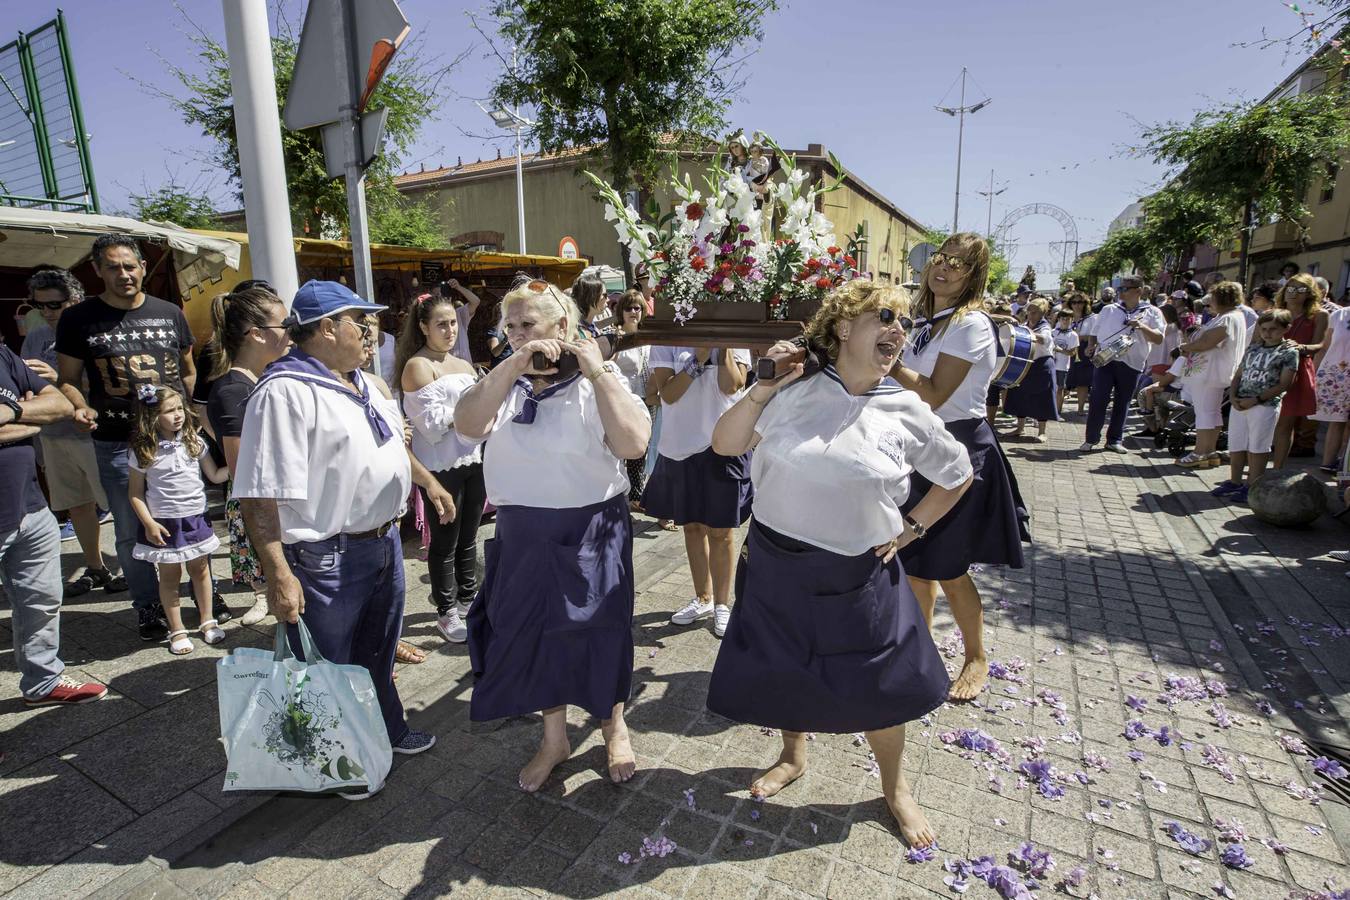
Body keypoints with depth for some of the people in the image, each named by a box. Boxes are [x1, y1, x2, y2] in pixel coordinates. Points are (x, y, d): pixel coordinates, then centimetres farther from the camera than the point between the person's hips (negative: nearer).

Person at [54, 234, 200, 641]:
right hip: (117, 443, -1)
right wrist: (82, 408, -14)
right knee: (131, 531, 7)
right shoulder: (78, 319, 2)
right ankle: (147, 604, 24)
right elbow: (67, 380, 7)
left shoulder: (170, 314, 6)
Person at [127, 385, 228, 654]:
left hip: (196, 517, 3)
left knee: (200, 570, 14)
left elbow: (215, 475, 6)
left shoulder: (194, 442, 0)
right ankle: (177, 631, 20)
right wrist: (148, 523, -11)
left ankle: (207, 621, 28)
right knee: (169, 576, 8)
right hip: (164, 523, -3)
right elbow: (136, 492, -4)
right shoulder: (144, 451, -9)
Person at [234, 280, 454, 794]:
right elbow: (259, 494, -25)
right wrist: (278, 575, -27)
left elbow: (391, 443, 25)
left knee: (378, 651, 26)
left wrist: (429, 483, 24)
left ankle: (386, 731, 46)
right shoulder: (285, 391, -21)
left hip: (383, 541, 9)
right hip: (326, 560, -9)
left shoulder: (360, 383, 9)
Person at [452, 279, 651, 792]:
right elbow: (468, 425, -15)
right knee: (532, 634, 14)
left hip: (593, 531, -3)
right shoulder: (504, 383, 4)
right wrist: (516, 364, -21)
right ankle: (554, 739, 39)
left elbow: (633, 444, -22)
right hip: (522, 536, 3)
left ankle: (613, 726, 41)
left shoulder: (600, 380, -6)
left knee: (599, 630, 13)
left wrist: (597, 372, -19)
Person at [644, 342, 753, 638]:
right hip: (678, 447, 2)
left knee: (719, 532, 5)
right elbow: (667, 394, -11)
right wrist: (698, 358, -17)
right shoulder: (666, 340, 1)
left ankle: (722, 604, 23)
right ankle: (703, 599, 32)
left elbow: (731, 386, -15)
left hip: (722, 445, -2)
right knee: (692, 526, 14)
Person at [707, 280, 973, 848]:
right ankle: (793, 756, 50)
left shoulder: (907, 412, -5)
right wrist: (764, 389, -17)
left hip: (857, 577, 0)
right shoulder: (795, 388, -8)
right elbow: (725, 444, -6)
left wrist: (910, 529, 4)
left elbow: (958, 476, 10)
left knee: (879, 688, 13)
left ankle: (895, 788, 43)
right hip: (775, 564, 1)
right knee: (783, 671, 18)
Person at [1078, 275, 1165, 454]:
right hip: (1105, 360, 0)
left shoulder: (1151, 312, 7)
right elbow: (1094, 334, 17)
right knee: (1097, 400, -7)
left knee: (1122, 403, 7)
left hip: (1132, 364, 0)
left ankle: (1115, 440, 16)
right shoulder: (1108, 310, 11)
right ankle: (1091, 439, 0)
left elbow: (1159, 339, 1)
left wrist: (1142, 327, -14)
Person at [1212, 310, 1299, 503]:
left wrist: (1255, 399, -17)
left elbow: (1283, 384, -10)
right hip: (1239, 405, 6)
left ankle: (1252, 486, 8)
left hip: (1265, 406, -6)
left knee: (1256, 448, 0)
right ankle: (1234, 482, 23)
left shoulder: (1289, 352, -2)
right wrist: (1233, 396, -2)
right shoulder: (1253, 348, 14)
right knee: (1235, 446, 11)